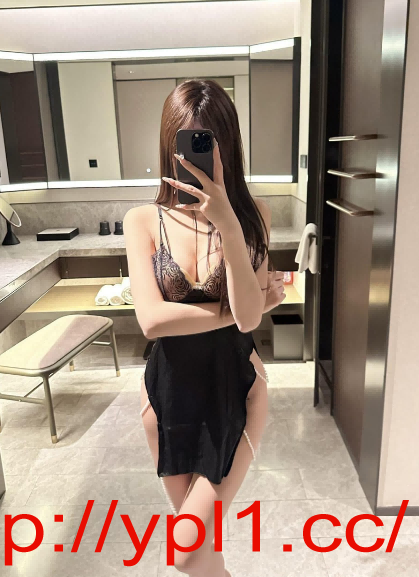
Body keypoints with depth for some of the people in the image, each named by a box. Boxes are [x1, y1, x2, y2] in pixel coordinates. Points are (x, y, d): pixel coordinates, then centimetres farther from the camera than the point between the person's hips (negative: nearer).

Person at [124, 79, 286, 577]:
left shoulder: (252, 215, -8)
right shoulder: (144, 220, -8)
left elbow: (248, 317, -21)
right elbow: (152, 319, -18)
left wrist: (226, 222, -30)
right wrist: (235, 309, -16)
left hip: (235, 389, -1)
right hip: (168, 389, 2)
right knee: (194, 526, 22)